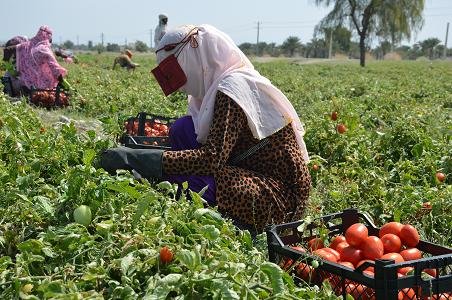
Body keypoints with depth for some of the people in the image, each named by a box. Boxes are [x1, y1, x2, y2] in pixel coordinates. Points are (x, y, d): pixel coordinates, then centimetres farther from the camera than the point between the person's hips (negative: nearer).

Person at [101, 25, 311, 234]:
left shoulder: (233, 89, -19)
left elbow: (211, 159, -29)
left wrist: (133, 158, -27)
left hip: (280, 197, -9)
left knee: (180, 177, -26)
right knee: (183, 129, 1)